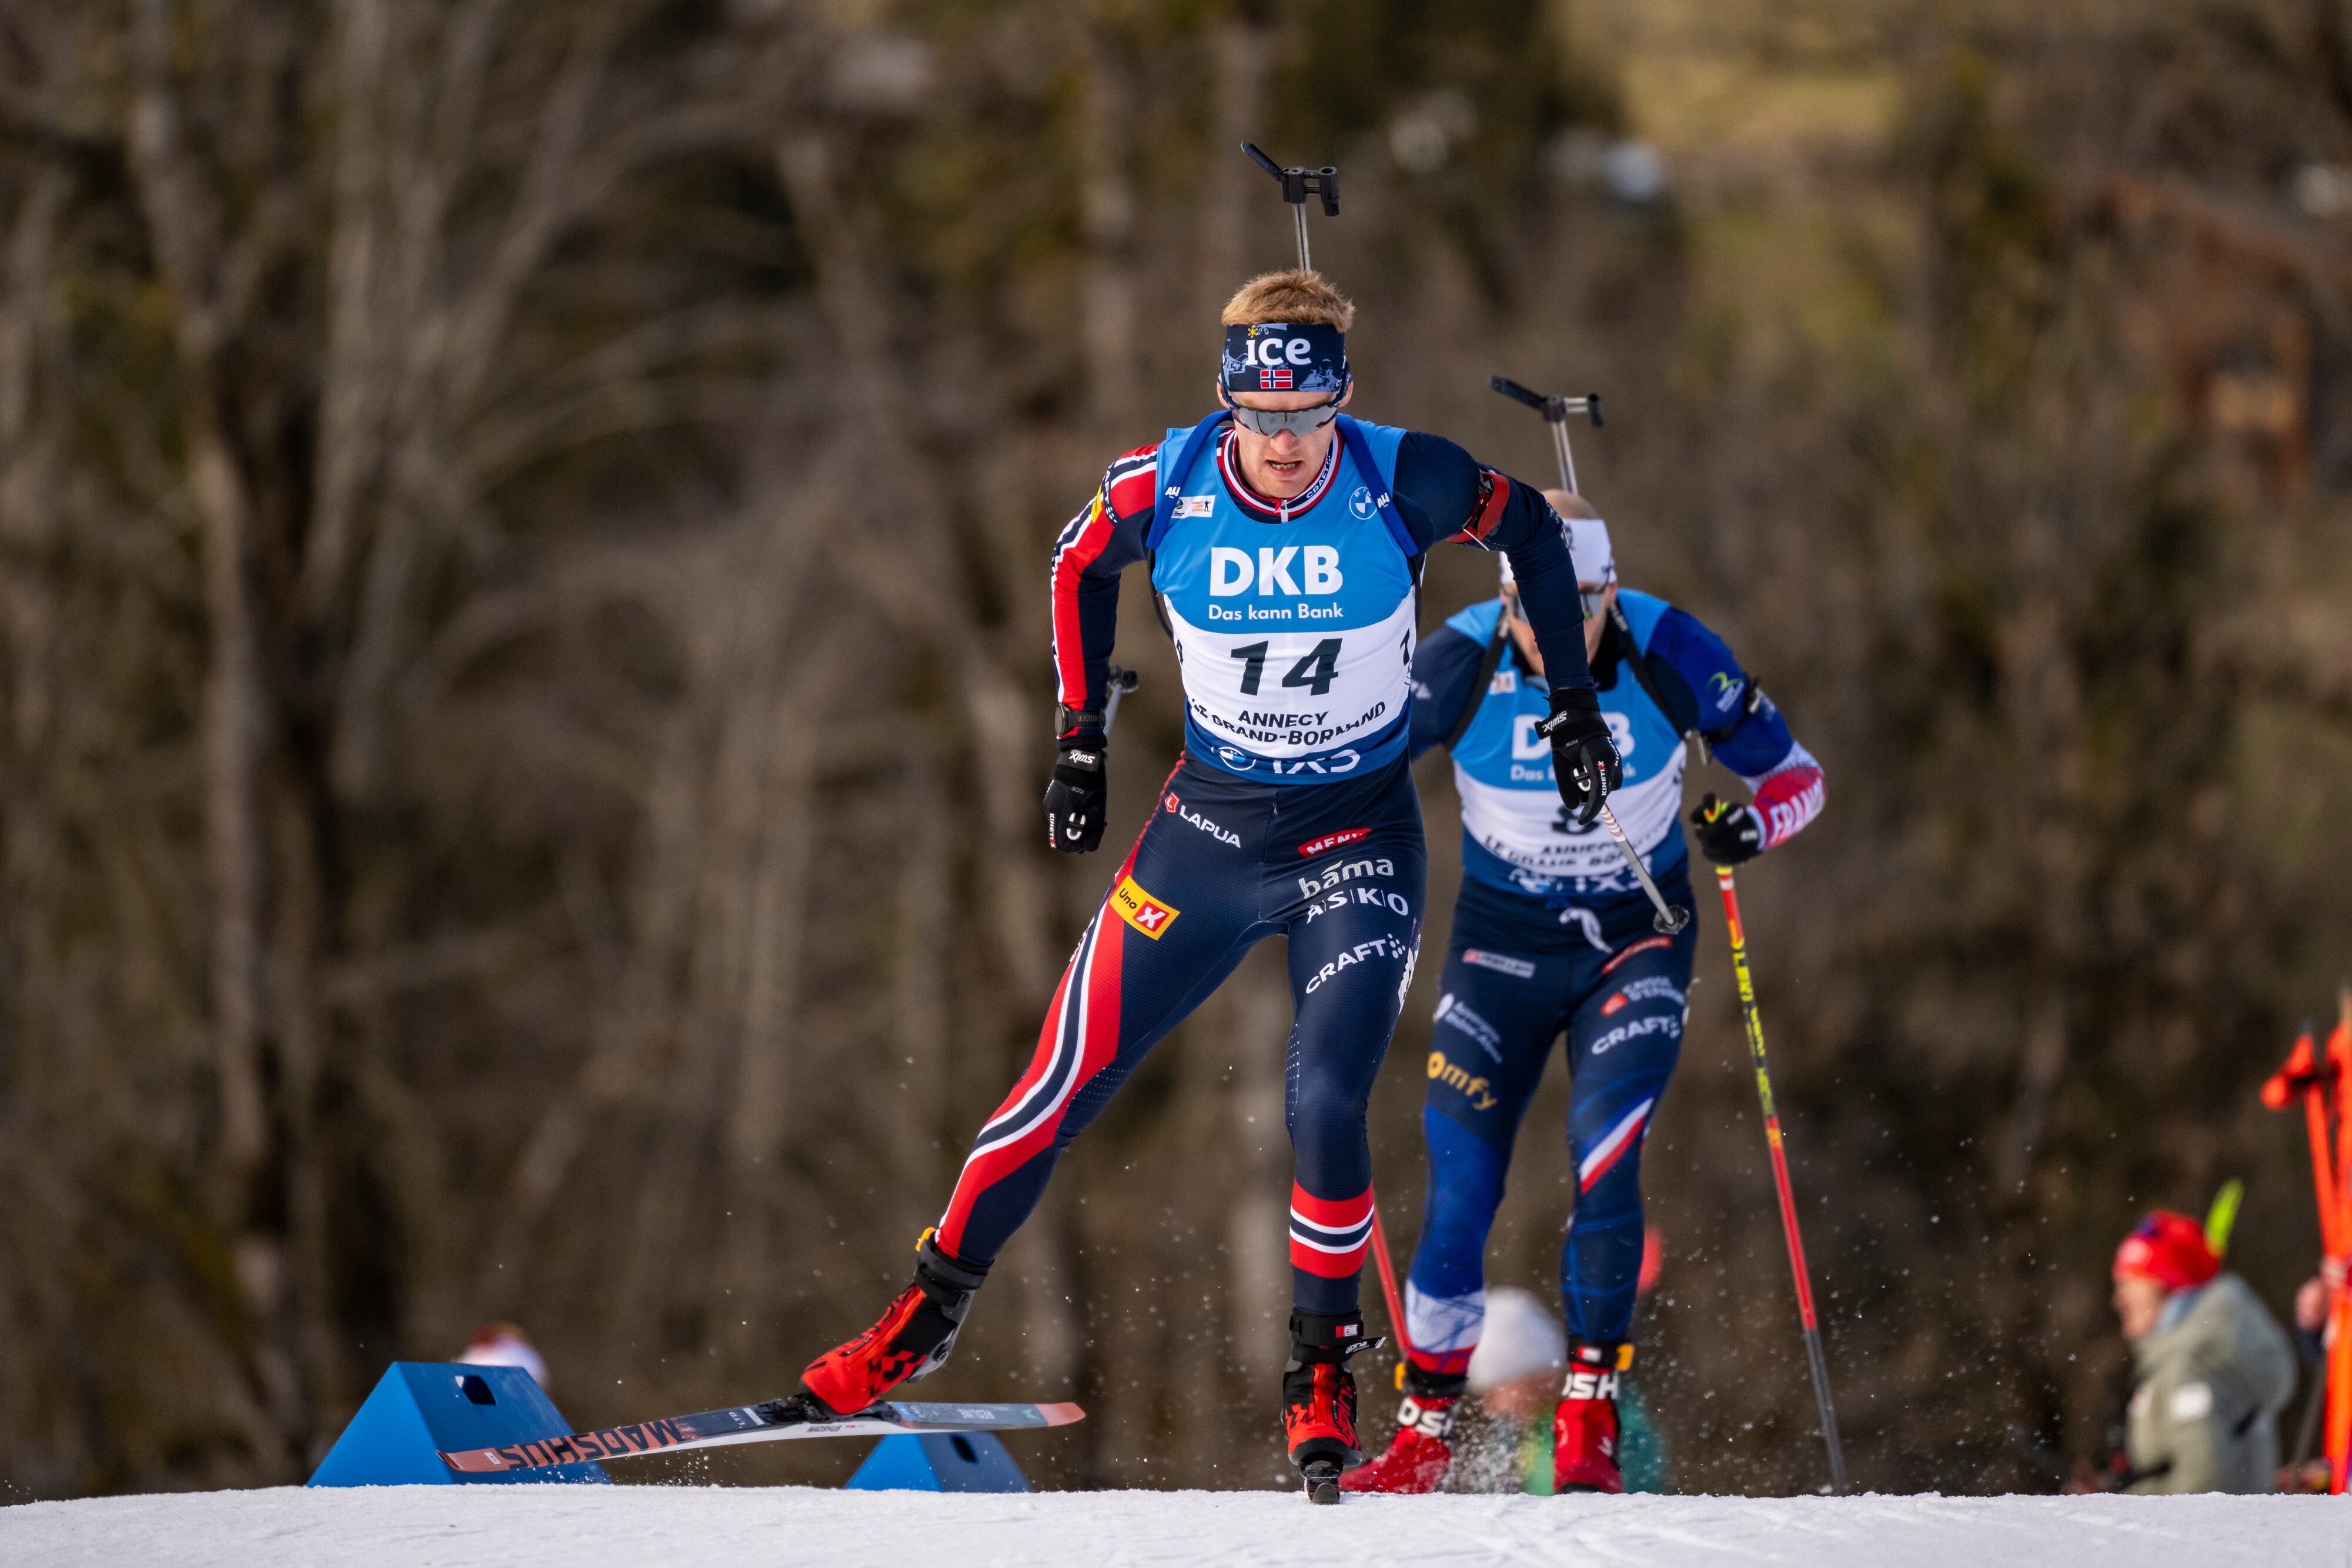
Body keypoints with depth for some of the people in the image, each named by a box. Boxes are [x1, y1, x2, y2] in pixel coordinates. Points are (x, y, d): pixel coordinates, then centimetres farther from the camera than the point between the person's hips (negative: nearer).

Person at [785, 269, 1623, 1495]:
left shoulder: (1402, 483, -19)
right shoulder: (1160, 487, -16)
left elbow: (1528, 529, 1)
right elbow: (1080, 566, 7)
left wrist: (1571, 699, 1)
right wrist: (1079, 737, 6)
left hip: (1359, 841, -2)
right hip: (1208, 828, 2)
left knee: (1326, 1108, -18)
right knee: (1065, 1087, 1)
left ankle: (1322, 1369, 3)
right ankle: (929, 1313, 18)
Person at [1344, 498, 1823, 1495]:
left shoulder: (1670, 656, -16)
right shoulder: (1462, 665, -17)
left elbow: (1793, 773, -5)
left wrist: (1751, 824, -27)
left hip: (1638, 937, -1)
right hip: (1503, 943, 1)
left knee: (1603, 1157, -21)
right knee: (1459, 1186, -5)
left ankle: (1589, 1419, -12)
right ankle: (1424, 1433, 11)